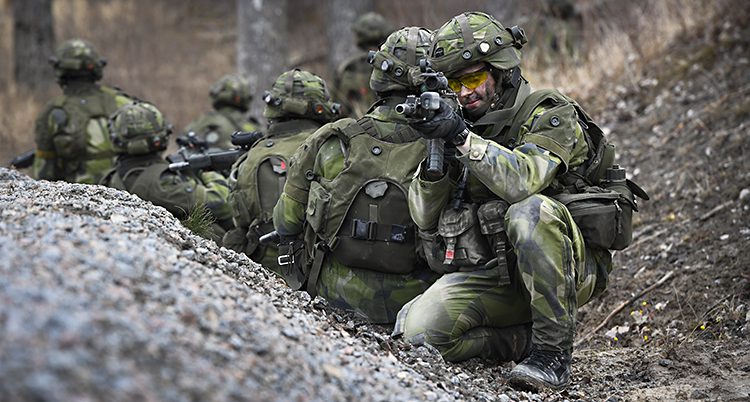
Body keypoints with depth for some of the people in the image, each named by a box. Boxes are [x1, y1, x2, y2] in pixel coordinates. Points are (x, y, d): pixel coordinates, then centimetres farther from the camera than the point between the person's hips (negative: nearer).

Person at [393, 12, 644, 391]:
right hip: (492, 277, 5)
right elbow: (425, 217, 5)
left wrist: (462, 138, -31)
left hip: (567, 270, -4)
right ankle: (529, 339, -2)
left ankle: (553, 350, -25)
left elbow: (524, 180, -25)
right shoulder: (460, 124, 13)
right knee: (418, 328, -22)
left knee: (530, 212, -37)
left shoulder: (551, 115, -4)